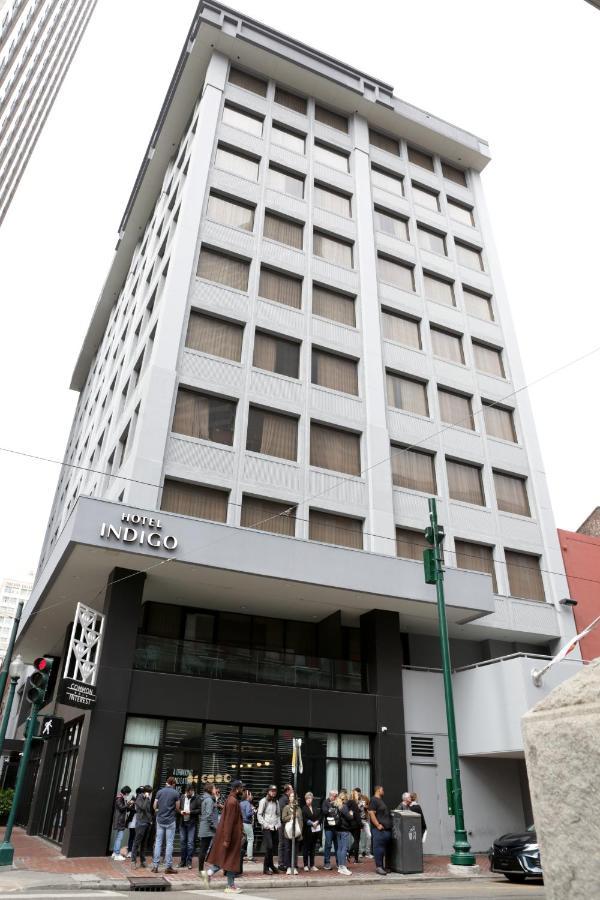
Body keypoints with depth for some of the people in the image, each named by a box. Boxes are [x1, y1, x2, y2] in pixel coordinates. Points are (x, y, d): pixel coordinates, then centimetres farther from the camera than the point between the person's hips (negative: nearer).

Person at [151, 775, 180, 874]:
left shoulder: (159, 792, 2)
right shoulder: (175, 793, -6)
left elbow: (154, 806, 4)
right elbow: (177, 808, -1)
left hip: (160, 820, 3)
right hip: (170, 821, -3)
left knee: (158, 842, 10)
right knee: (169, 843, 2)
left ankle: (155, 865, 10)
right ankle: (168, 867, 3)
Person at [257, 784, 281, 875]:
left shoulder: (276, 802, 13)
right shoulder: (263, 801, -3)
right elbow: (259, 814, -5)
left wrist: (278, 824, 7)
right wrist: (265, 824, -10)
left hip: (275, 828, 5)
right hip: (267, 828, -5)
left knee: (272, 848, 6)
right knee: (269, 847, -12)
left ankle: (271, 865, 19)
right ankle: (266, 868, -4)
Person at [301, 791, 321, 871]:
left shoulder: (316, 808, 12)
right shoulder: (303, 809, -4)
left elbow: (320, 816, 6)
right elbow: (304, 819, -11)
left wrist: (317, 822, -10)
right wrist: (312, 823, -15)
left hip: (316, 830, 4)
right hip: (307, 831, -4)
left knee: (313, 848, 11)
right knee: (306, 848, 0)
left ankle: (312, 865, 18)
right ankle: (306, 865, 9)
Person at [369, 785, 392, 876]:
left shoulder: (381, 800, 21)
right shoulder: (374, 800, -9)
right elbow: (371, 813, -18)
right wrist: (378, 825, -20)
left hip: (387, 829, 9)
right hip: (379, 829, -9)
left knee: (387, 848, 10)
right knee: (379, 848, -7)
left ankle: (384, 866, 17)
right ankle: (378, 867, -2)